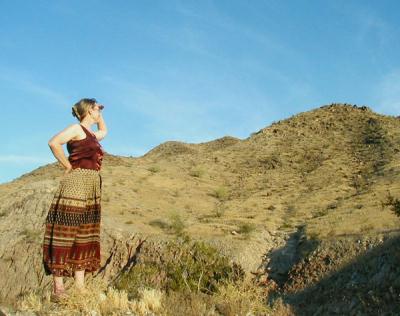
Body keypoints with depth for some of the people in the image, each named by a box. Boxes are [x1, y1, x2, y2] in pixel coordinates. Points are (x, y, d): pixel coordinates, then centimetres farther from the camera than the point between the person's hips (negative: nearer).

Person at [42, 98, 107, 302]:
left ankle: (80, 284, 10)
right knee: (66, 233, -10)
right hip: (76, 183, -9)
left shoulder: (91, 134, 22)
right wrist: (68, 166, -11)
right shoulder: (77, 128, -3)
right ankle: (58, 288, -9)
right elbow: (54, 142, -18)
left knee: (85, 235, 6)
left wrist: (99, 116, 32)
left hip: (92, 187, 9)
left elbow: (104, 131, 46)